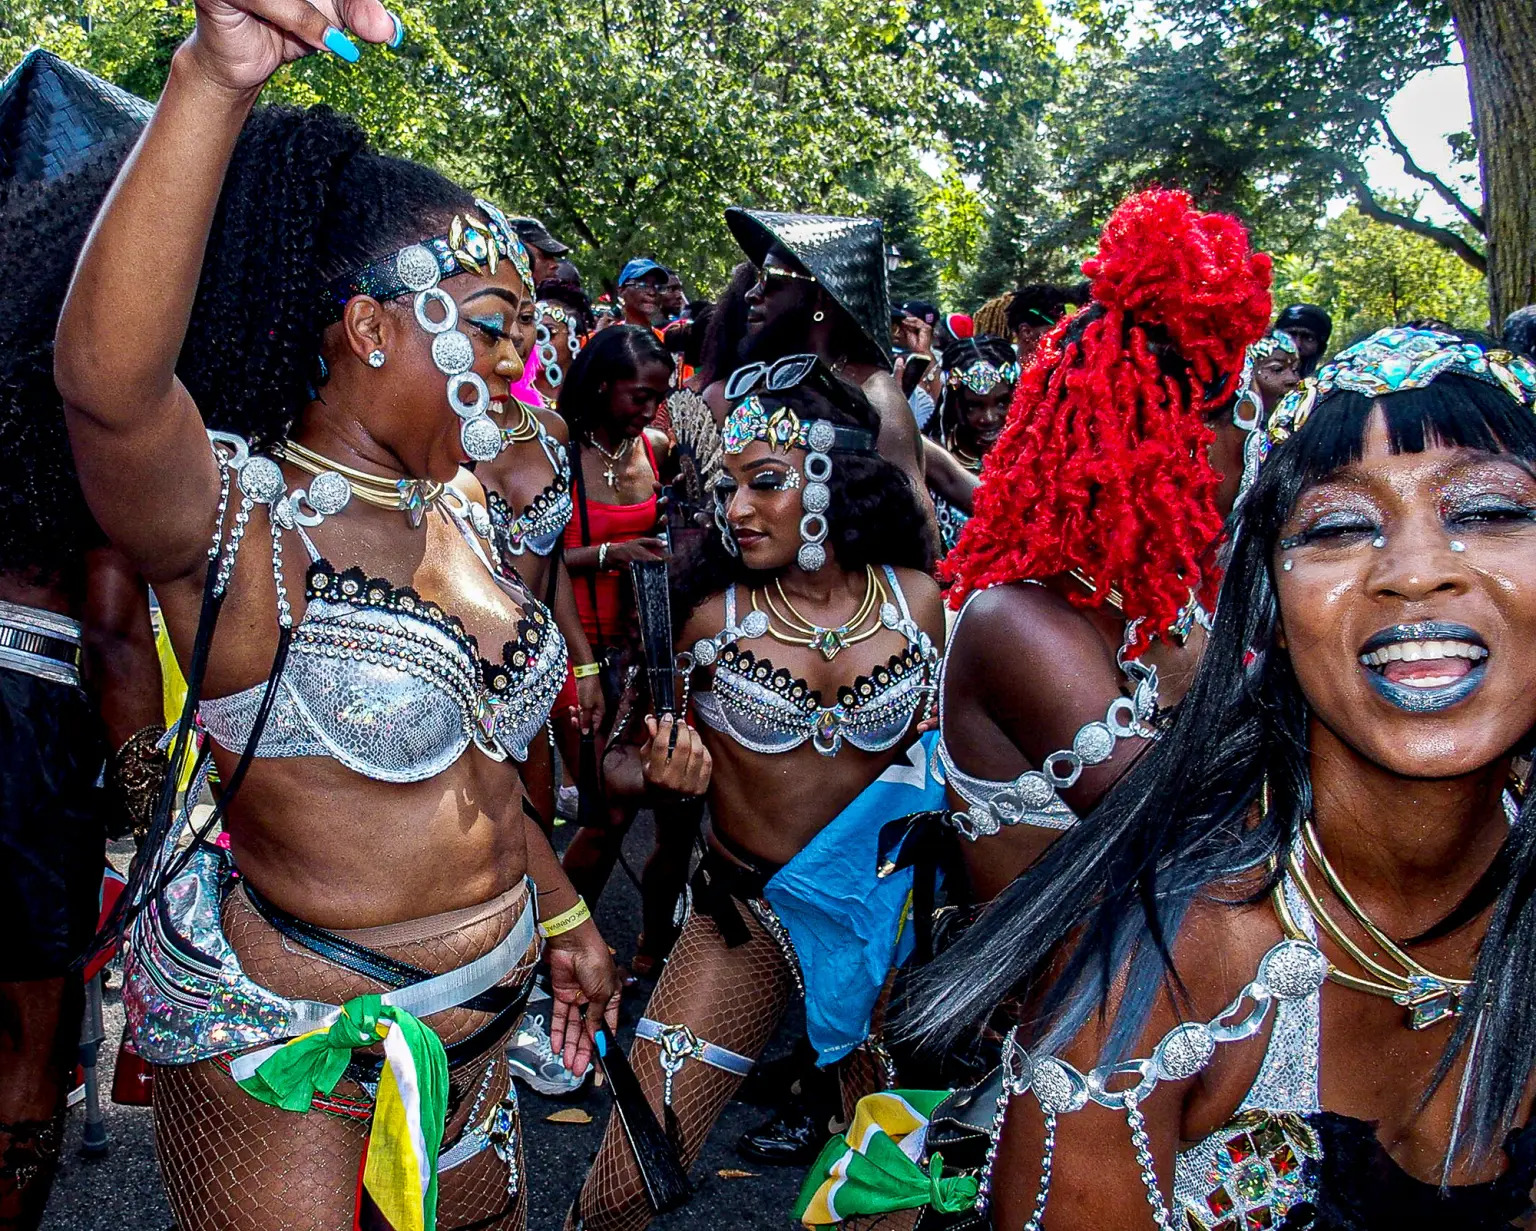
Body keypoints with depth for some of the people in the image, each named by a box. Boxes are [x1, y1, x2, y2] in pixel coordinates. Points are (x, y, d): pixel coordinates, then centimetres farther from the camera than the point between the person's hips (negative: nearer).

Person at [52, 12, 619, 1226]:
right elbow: (108, 381, -42)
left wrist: (561, 913, 18)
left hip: (475, 1022, 8)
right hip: (290, 1050, -7)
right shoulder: (243, 521, -19)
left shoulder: (455, 509, 4)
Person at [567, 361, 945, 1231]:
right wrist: (665, 772, -19)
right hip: (745, 911, -1)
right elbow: (682, 761, 2)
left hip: (878, 907, 2)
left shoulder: (917, 599, -6)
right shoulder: (717, 612, -11)